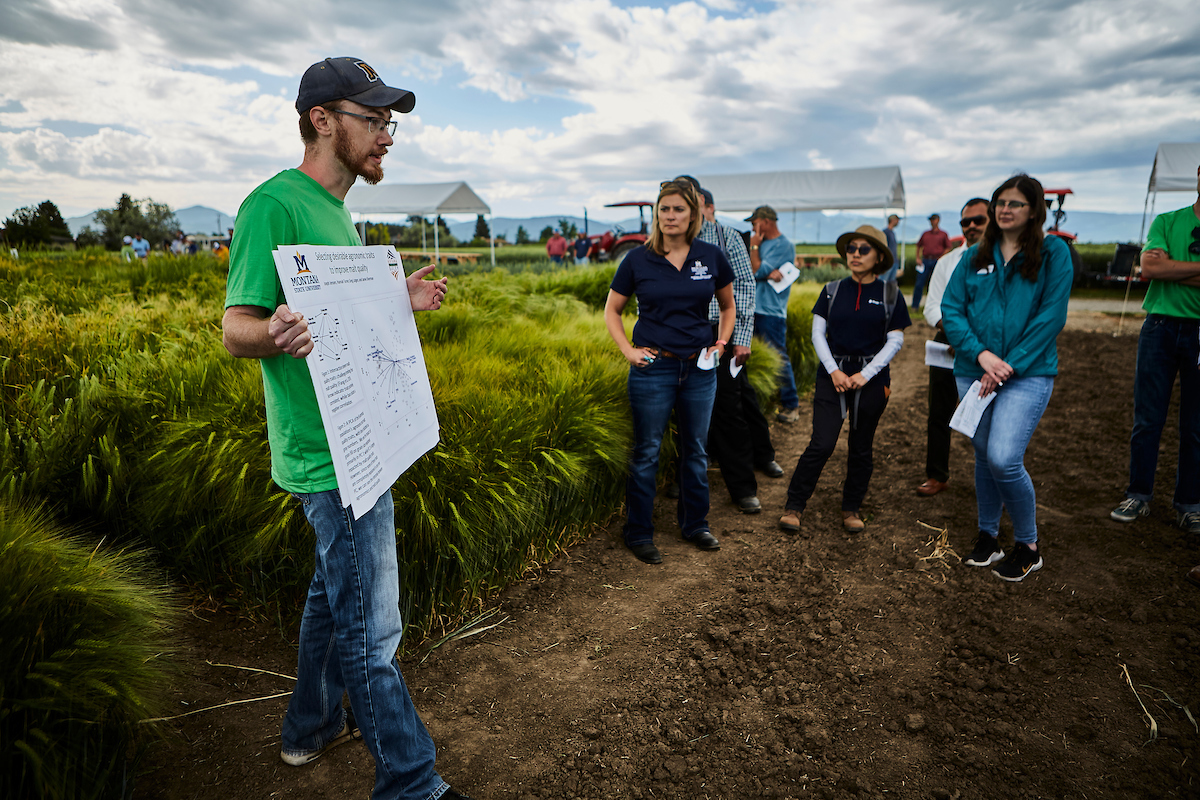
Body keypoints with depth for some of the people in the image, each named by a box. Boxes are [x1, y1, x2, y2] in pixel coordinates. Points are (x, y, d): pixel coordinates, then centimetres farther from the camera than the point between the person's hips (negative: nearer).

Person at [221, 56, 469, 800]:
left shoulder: (334, 210, 16)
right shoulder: (276, 205, -14)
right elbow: (238, 327, -17)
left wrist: (401, 301, 11)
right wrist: (277, 334, -38)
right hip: (334, 455, -10)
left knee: (336, 591, 22)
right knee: (371, 628, 1)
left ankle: (314, 725, 42)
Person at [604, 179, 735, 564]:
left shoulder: (711, 257, 2)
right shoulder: (638, 260, -3)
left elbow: (728, 305, 17)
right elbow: (611, 310, 7)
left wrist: (721, 342, 3)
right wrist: (628, 350, -5)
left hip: (700, 369, 3)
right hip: (653, 368, -2)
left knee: (696, 449, 14)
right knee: (646, 452, 4)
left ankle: (695, 524, 32)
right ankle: (639, 534, 19)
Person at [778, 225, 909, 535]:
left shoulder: (889, 294, 2)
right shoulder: (832, 290, 5)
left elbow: (895, 340, 0)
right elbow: (818, 333, 3)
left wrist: (866, 374, -10)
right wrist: (833, 371, -9)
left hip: (871, 378, 1)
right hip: (833, 374, 0)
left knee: (861, 448, 9)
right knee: (822, 444, -9)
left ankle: (851, 509, 25)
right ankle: (793, 507, 2)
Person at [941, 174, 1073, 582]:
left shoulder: (1053, 253, 1)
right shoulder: (974, 257, 9)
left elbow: (1051, 316, -7)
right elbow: (950, 308, 1)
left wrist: (1010, 365, -13)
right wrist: (981, 354, -13)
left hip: (1029, 373, -4)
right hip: (974, 372, 4)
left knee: (1004, 459, -14)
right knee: (984, 457, 12)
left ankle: (1028, 546, 9)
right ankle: (987, 537, 30)